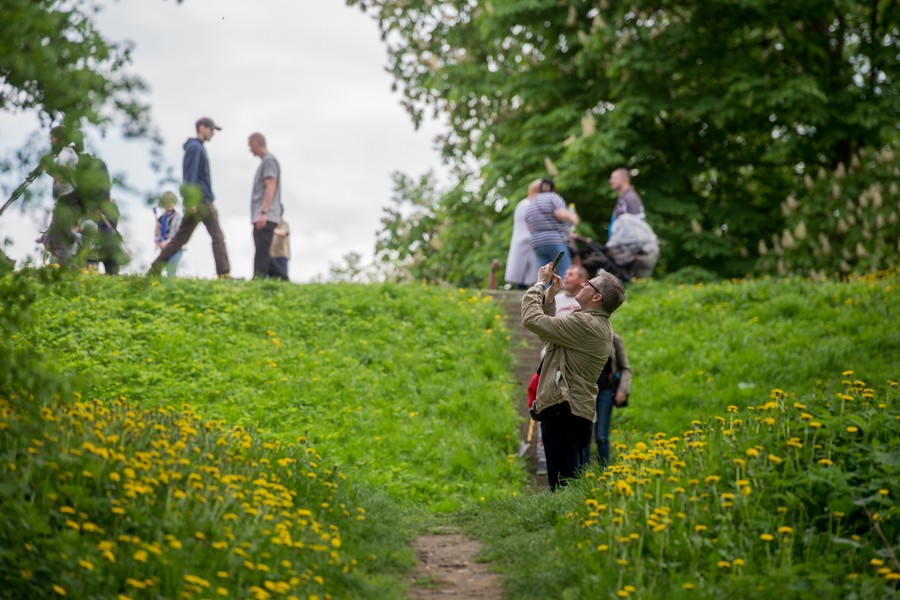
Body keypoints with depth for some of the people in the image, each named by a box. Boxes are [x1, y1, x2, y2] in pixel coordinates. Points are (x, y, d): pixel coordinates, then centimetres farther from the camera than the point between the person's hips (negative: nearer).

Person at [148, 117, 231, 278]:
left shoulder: (197, 147, 22)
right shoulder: (195, 147, -8)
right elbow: (190, 175, -16)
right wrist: (192, 201, -21)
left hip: (203, 200, 9)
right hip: (200, 200, -9)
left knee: (181, 237, 8)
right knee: (217, 236, -8)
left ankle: (155, 268, 7)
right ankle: (224, 273, -12)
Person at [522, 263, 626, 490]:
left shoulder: (585, 324, -16)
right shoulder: (597, 325, 18)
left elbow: (532, 320, -18)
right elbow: (549, 332, 23)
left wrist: (540, 283, -4)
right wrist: (550, 297, 14)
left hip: (562, 413, -11)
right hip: (578, 413, 11)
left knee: (562, 483, -12)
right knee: (572, 482, 14)